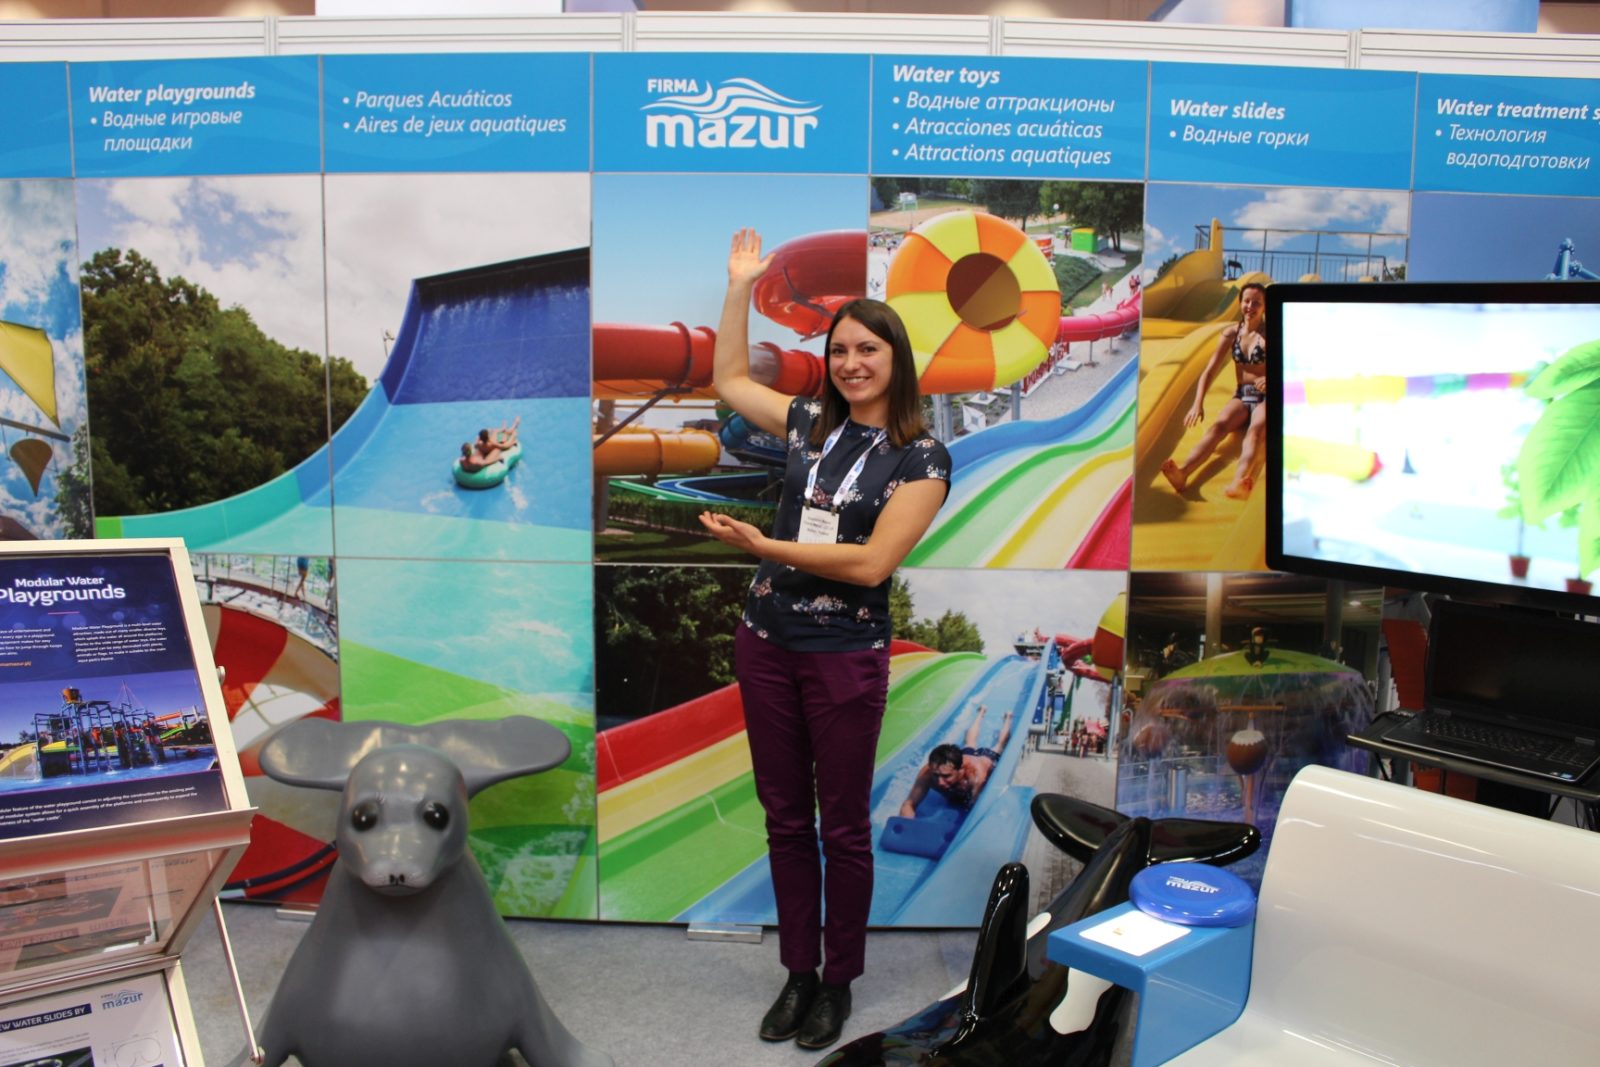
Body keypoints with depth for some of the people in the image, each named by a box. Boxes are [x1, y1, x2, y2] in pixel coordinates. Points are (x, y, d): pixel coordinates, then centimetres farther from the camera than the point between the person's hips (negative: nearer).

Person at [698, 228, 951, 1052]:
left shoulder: (921, 456, -7)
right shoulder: (810, 424, 6)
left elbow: (871, 563, -16)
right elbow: (727, 379, 21)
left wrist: (761, 545, -18)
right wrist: (741, 287, 18)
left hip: (846, 657, -4)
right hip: (766, 644, 5)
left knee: (842, 825, 8)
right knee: (785, 817, 13)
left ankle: (838, 981, 25)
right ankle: (798, 973, 28)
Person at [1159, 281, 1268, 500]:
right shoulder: (1231, 333, 5)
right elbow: (1210, 371, 0)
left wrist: (1271, 379, -33)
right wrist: (1198, 403, -14)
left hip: (1267, 399, -2)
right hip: (1241, 397, 2)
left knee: (1256, 429, -35)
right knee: (1219, 425, -29)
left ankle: (1239, 481, -64)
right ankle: (1182, 472, -56)